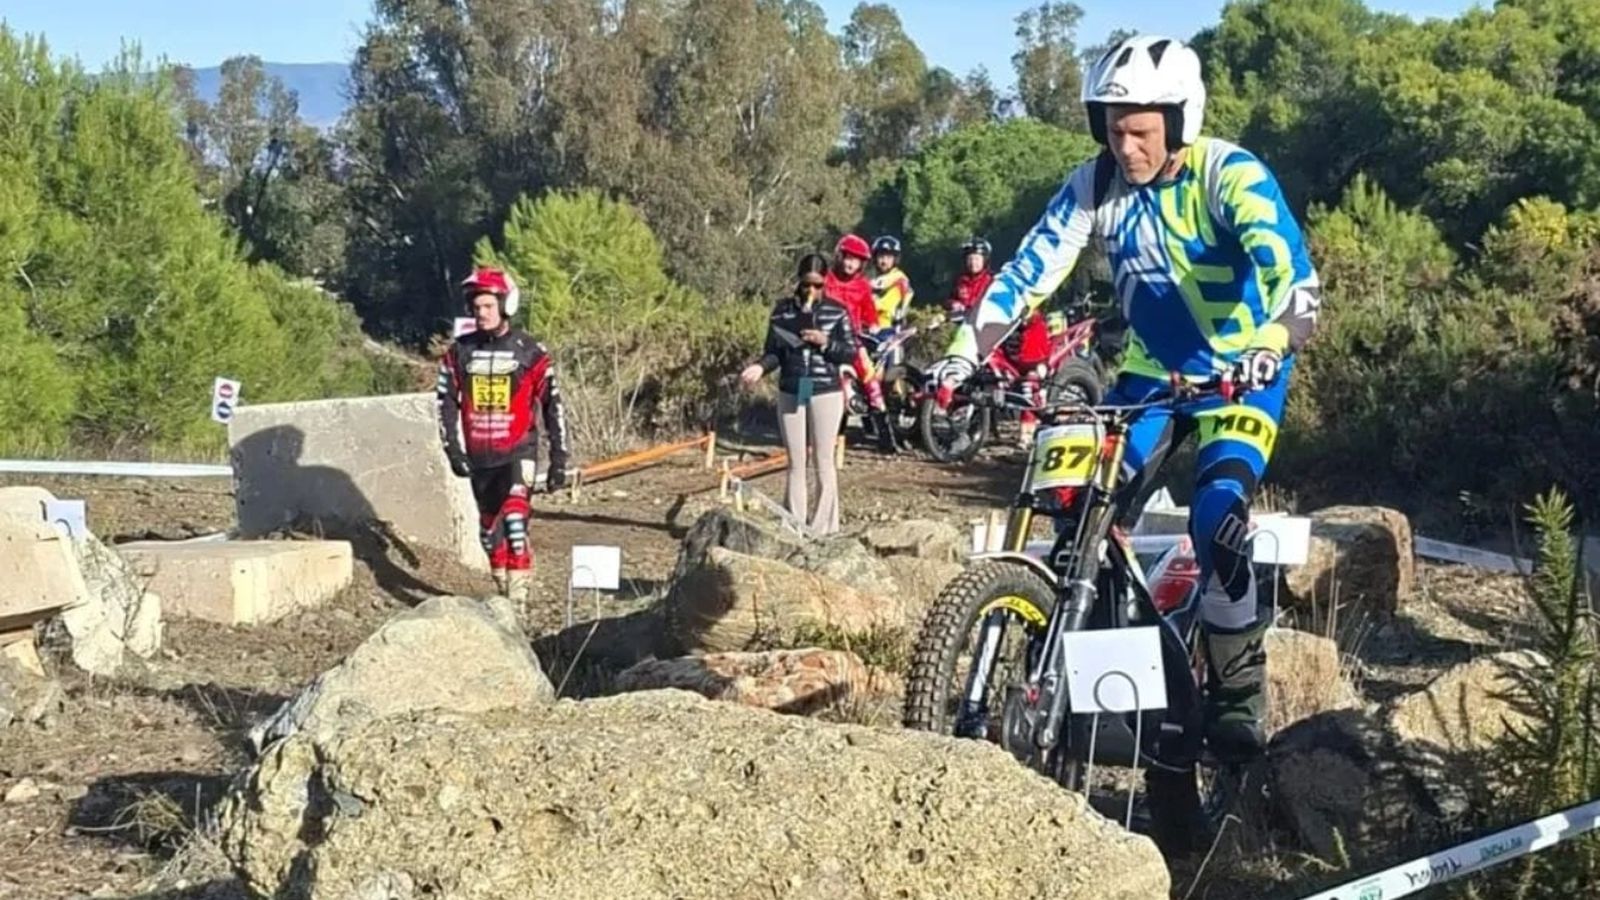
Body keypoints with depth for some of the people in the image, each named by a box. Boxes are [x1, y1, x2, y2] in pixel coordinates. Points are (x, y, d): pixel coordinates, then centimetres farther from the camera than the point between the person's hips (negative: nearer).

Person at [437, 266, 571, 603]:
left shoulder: (530, 352, -6)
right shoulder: (459, 352, 2)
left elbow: (553, 404, -1)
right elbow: (446, 404, 8)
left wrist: (559, 459, -2)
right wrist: (454, 451, 0)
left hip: (518, 451, -4)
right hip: (478, 457, 4)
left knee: (514, 517, -23)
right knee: (490, 528, 11)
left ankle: (519, 594, -23)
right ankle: (504, 591, 25)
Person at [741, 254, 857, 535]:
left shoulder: (837, 312, -2)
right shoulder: (783, 310, 4)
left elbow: (850, 353, -1)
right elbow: (774, 351, 5)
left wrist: (825, 342, -17)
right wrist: (760, 367, -15)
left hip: (826, 393, -2)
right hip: (790, 393, 2)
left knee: (823, 460, 2)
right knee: (795, 462, 7)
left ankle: (822, 527, 8)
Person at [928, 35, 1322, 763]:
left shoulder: (1229, 174, -22)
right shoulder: (1095, 185, -10)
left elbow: (1287, 266, -35)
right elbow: (1029, 270, -14)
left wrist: (1271, 345, -54)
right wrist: (964, 354, -27)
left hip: (1242, 371, -4)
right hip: (1151, 369, 5)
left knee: (1216, 518, -22)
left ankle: (1237, 693, -7)